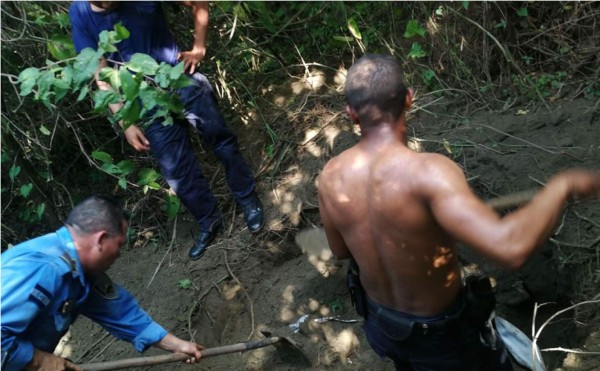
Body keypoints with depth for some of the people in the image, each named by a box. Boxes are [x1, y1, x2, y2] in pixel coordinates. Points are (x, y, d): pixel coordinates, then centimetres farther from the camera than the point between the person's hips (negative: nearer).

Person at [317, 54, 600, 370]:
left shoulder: (331, 176, -17)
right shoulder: (426, 172, -37)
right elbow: (509, 248, -47)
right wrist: (563, 185, -31)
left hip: (379, 320, 5)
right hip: (441, 331, -4)